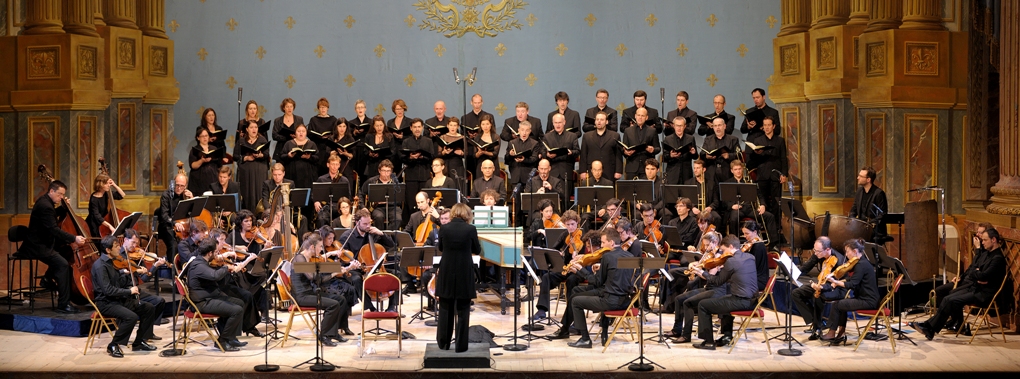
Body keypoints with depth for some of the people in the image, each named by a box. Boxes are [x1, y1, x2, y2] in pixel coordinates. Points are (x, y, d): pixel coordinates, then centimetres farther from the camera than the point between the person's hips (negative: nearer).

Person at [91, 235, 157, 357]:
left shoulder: (114, 262, 9)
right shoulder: (100, 266, -18)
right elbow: (108, 290, -25)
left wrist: (126, 273, -4)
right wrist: (129, 291, -20)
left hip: (119, 299, 9)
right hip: (106, 303, -9)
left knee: (149, 308, 4)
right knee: (131, 317, -30)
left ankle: (139, 342, 13)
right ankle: (113, 346, -13)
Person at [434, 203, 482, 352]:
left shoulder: (444, 228, -4)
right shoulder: (471, 229, -9)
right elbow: (477, 250, 4)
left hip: (446, 273, 2)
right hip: (464, 274, -2)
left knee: (445, 310, 13)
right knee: (463, 311, 5)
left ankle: (443, 343, 20)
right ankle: (461, 345, 6)